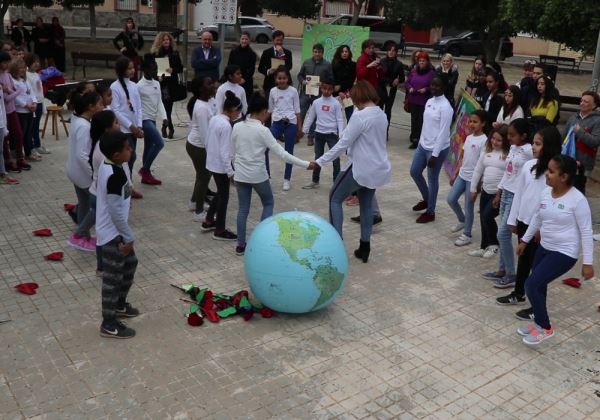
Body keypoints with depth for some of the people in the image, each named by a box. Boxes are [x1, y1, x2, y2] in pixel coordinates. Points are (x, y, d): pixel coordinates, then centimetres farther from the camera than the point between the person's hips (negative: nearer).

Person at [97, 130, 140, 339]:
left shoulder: (109, 166, 3)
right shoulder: (115, 175, -28)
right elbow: (116, 211, -26)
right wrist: (128, 237, -17)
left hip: (115, 230, 10)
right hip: (113, 233, -10)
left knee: (130, 264, 24)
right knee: (113, 277, 1)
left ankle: (119, 305, 42)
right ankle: (109, 324, 14)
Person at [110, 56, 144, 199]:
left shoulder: (134, 86, 9)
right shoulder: (115, 87, -11)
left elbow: (138, 107, 9)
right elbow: (115, 110, -14)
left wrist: (139, 126, -3)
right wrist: (131, 126, -15)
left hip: (134, 128, 6)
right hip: (123, 129, -6)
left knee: (130, 158, 11)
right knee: (130, 157, -11)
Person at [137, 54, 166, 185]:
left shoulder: (157, 84, 8)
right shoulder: (139, 86, -14)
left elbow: (159, 102, 12)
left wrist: (164, 117, -1)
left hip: (153, 119, 8)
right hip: (145, 120, -8)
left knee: (149, 147, 13)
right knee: (159, 143, -17)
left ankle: (146, 175, 22)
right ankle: (145, 169, -2)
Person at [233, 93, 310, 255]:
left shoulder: (237, 126, -2)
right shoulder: (263, 130, -16)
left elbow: (233, 152, 6)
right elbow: (282, 154, -18)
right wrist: (306, 164, -14)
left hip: (240, 174, 4)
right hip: (258, 175, -4)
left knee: (243, 209, 14)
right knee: (268, 204, 19)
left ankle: (241, 245, 18)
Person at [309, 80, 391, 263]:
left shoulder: (359, 116, -19)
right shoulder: (382, 114, 7)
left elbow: (343, 144, -19)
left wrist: (320, 161, -14)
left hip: (361, 168, -8)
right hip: (378, 169, 8)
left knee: (335, 199, 9)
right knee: (366, 204, 18)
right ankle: (364, 248, 23)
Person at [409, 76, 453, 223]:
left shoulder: (445, 107, -19)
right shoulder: (429, 102, 7)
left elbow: (443, 133, -21)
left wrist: (435, 154, -21)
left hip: (437, 149, -8)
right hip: (423, 145, 9)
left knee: (432, 179, 3)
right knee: (414, 172, 16)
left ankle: (430, 212, 19)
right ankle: (426, 199, 38)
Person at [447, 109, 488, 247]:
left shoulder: (484, 140, -15)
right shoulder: (469, 137, 8)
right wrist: (454, 174, 14)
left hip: (473, 178, -7)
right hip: (462, 175, 7)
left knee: (468, 207, 3)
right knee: (451, 199, 7)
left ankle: (466, 235, 17)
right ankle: (462, 221, 32)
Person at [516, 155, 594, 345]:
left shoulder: (577, 200, -21)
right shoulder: (546, 193, -1)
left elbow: (586, 232, -17)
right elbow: (537, 218, 15)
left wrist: (588, 263, -15)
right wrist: (525, 240, 22)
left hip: (564, 253, -7)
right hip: (544, 248, 7)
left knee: (531, 285, -11)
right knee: (538, 286, 15)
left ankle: (546, 328, 9)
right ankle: (539, 322, 37)